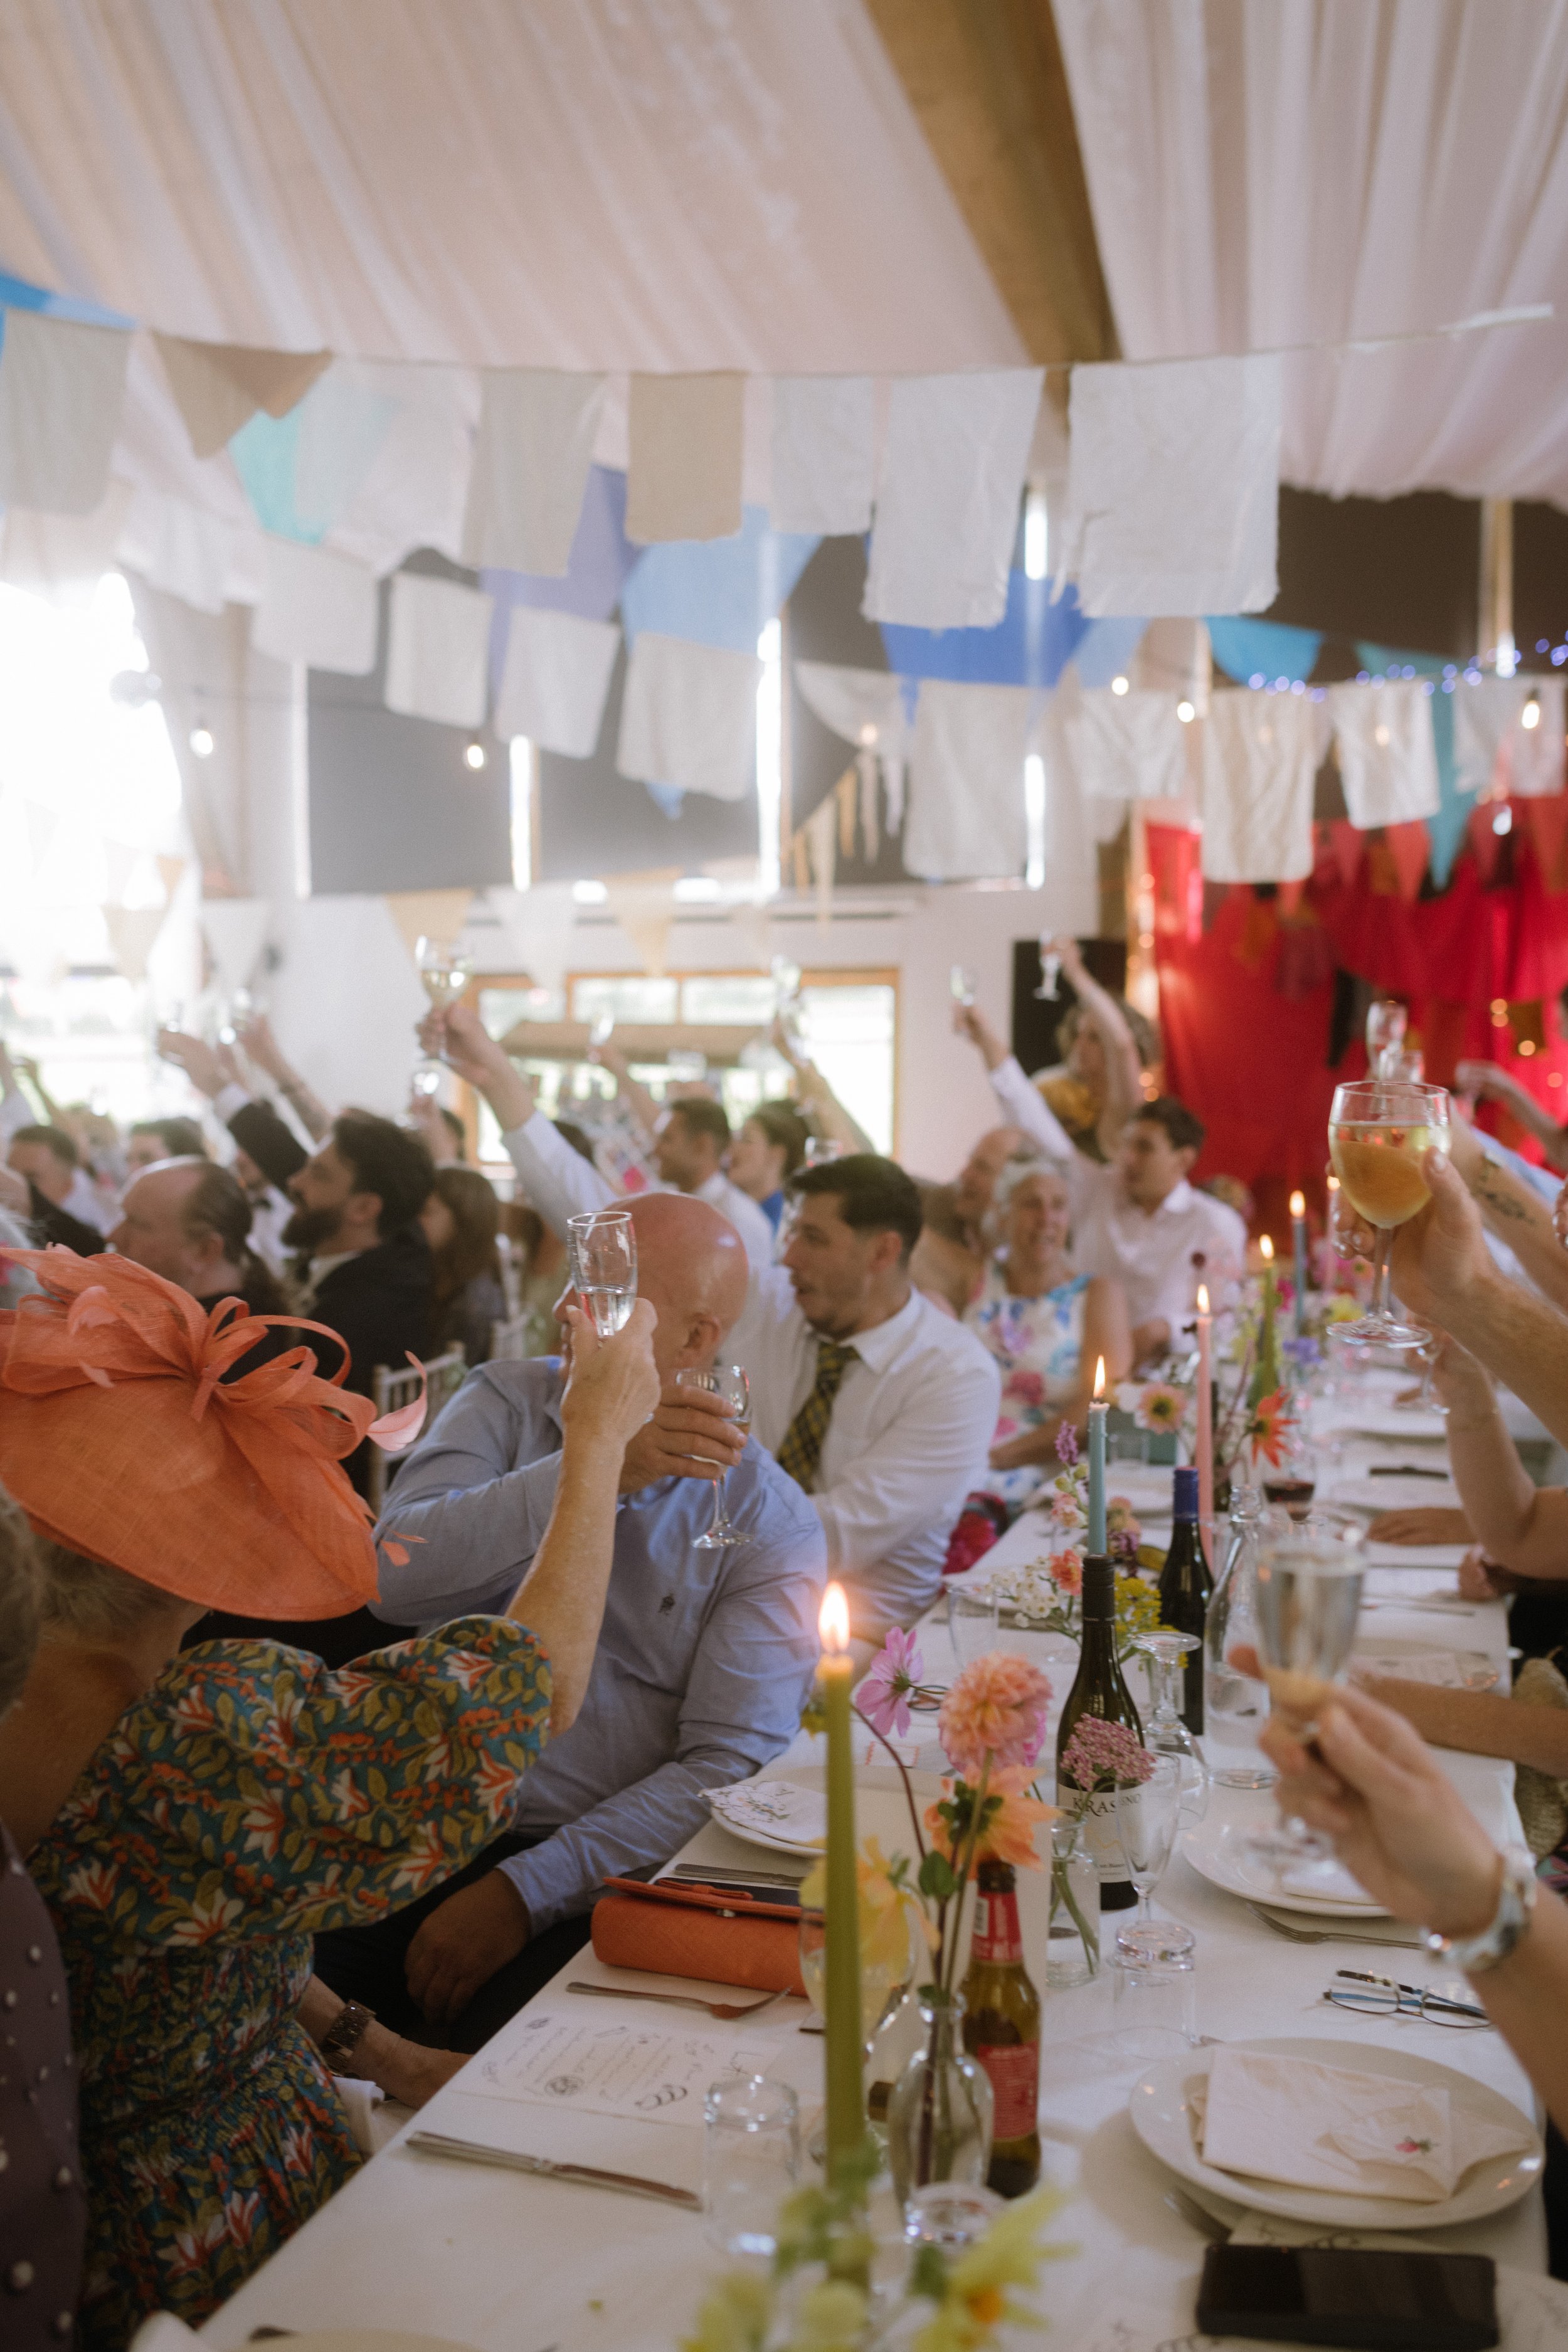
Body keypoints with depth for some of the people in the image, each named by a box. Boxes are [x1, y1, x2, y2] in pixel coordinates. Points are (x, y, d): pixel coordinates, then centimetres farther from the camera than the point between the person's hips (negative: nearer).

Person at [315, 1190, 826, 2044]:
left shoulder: (773, 1526, -4)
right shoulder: (508, 1402, 3)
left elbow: (726, 1764, -9)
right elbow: (398, 1579, -13)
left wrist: (525, 1889, -16)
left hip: (595, 1865, -2)